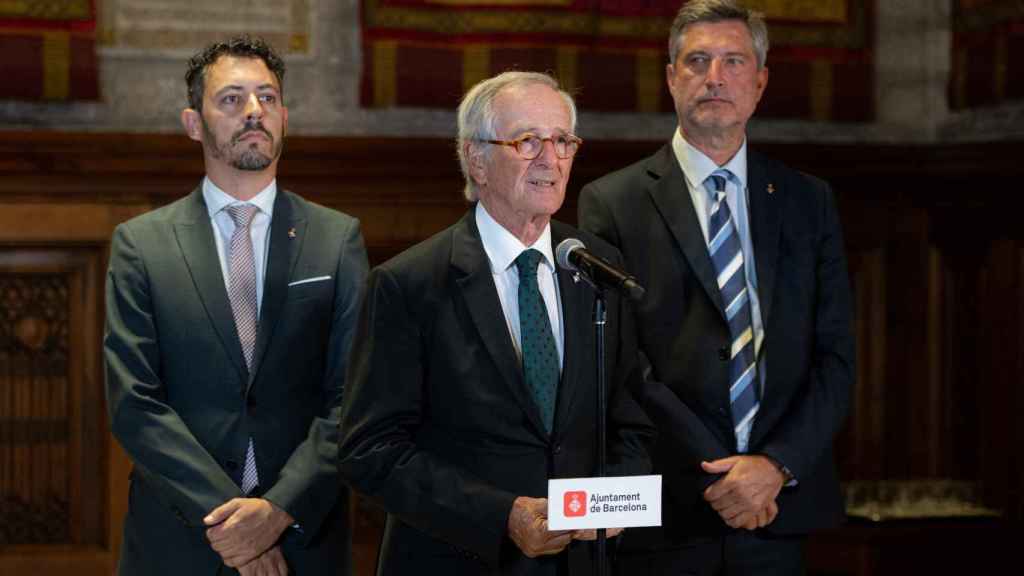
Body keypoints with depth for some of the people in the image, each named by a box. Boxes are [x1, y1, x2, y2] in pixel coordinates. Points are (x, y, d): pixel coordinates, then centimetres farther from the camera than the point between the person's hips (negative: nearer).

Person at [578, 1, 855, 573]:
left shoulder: (809, 200, 9)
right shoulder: (612, 203, -1)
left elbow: (835, 355, 5)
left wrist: (777, 465, -9)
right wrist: (717, 475, -12)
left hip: (778, 510, 3)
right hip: (663, 521, -2)